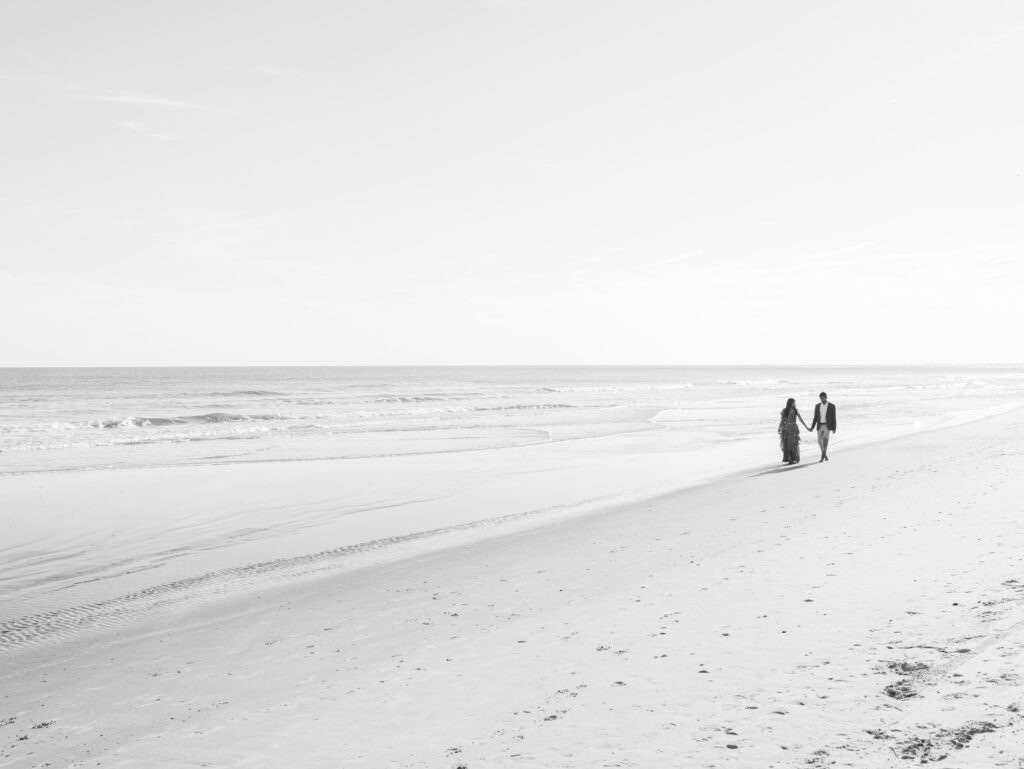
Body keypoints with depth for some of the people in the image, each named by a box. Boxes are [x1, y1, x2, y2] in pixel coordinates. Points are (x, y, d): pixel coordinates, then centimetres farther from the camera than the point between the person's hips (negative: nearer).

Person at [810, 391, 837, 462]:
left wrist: (834, 428, -6)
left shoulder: (832, 406, -2)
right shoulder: (817, 406, 7)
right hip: (820, 426, 4)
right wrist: (812, 427, 0)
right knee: (820, 442, 1)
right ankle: (825, 455, 24)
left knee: (825, 439, -22)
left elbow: (833, 418, -1)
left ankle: (823, 456, -19)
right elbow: (815, 417, 9)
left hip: (827, 426, -3)